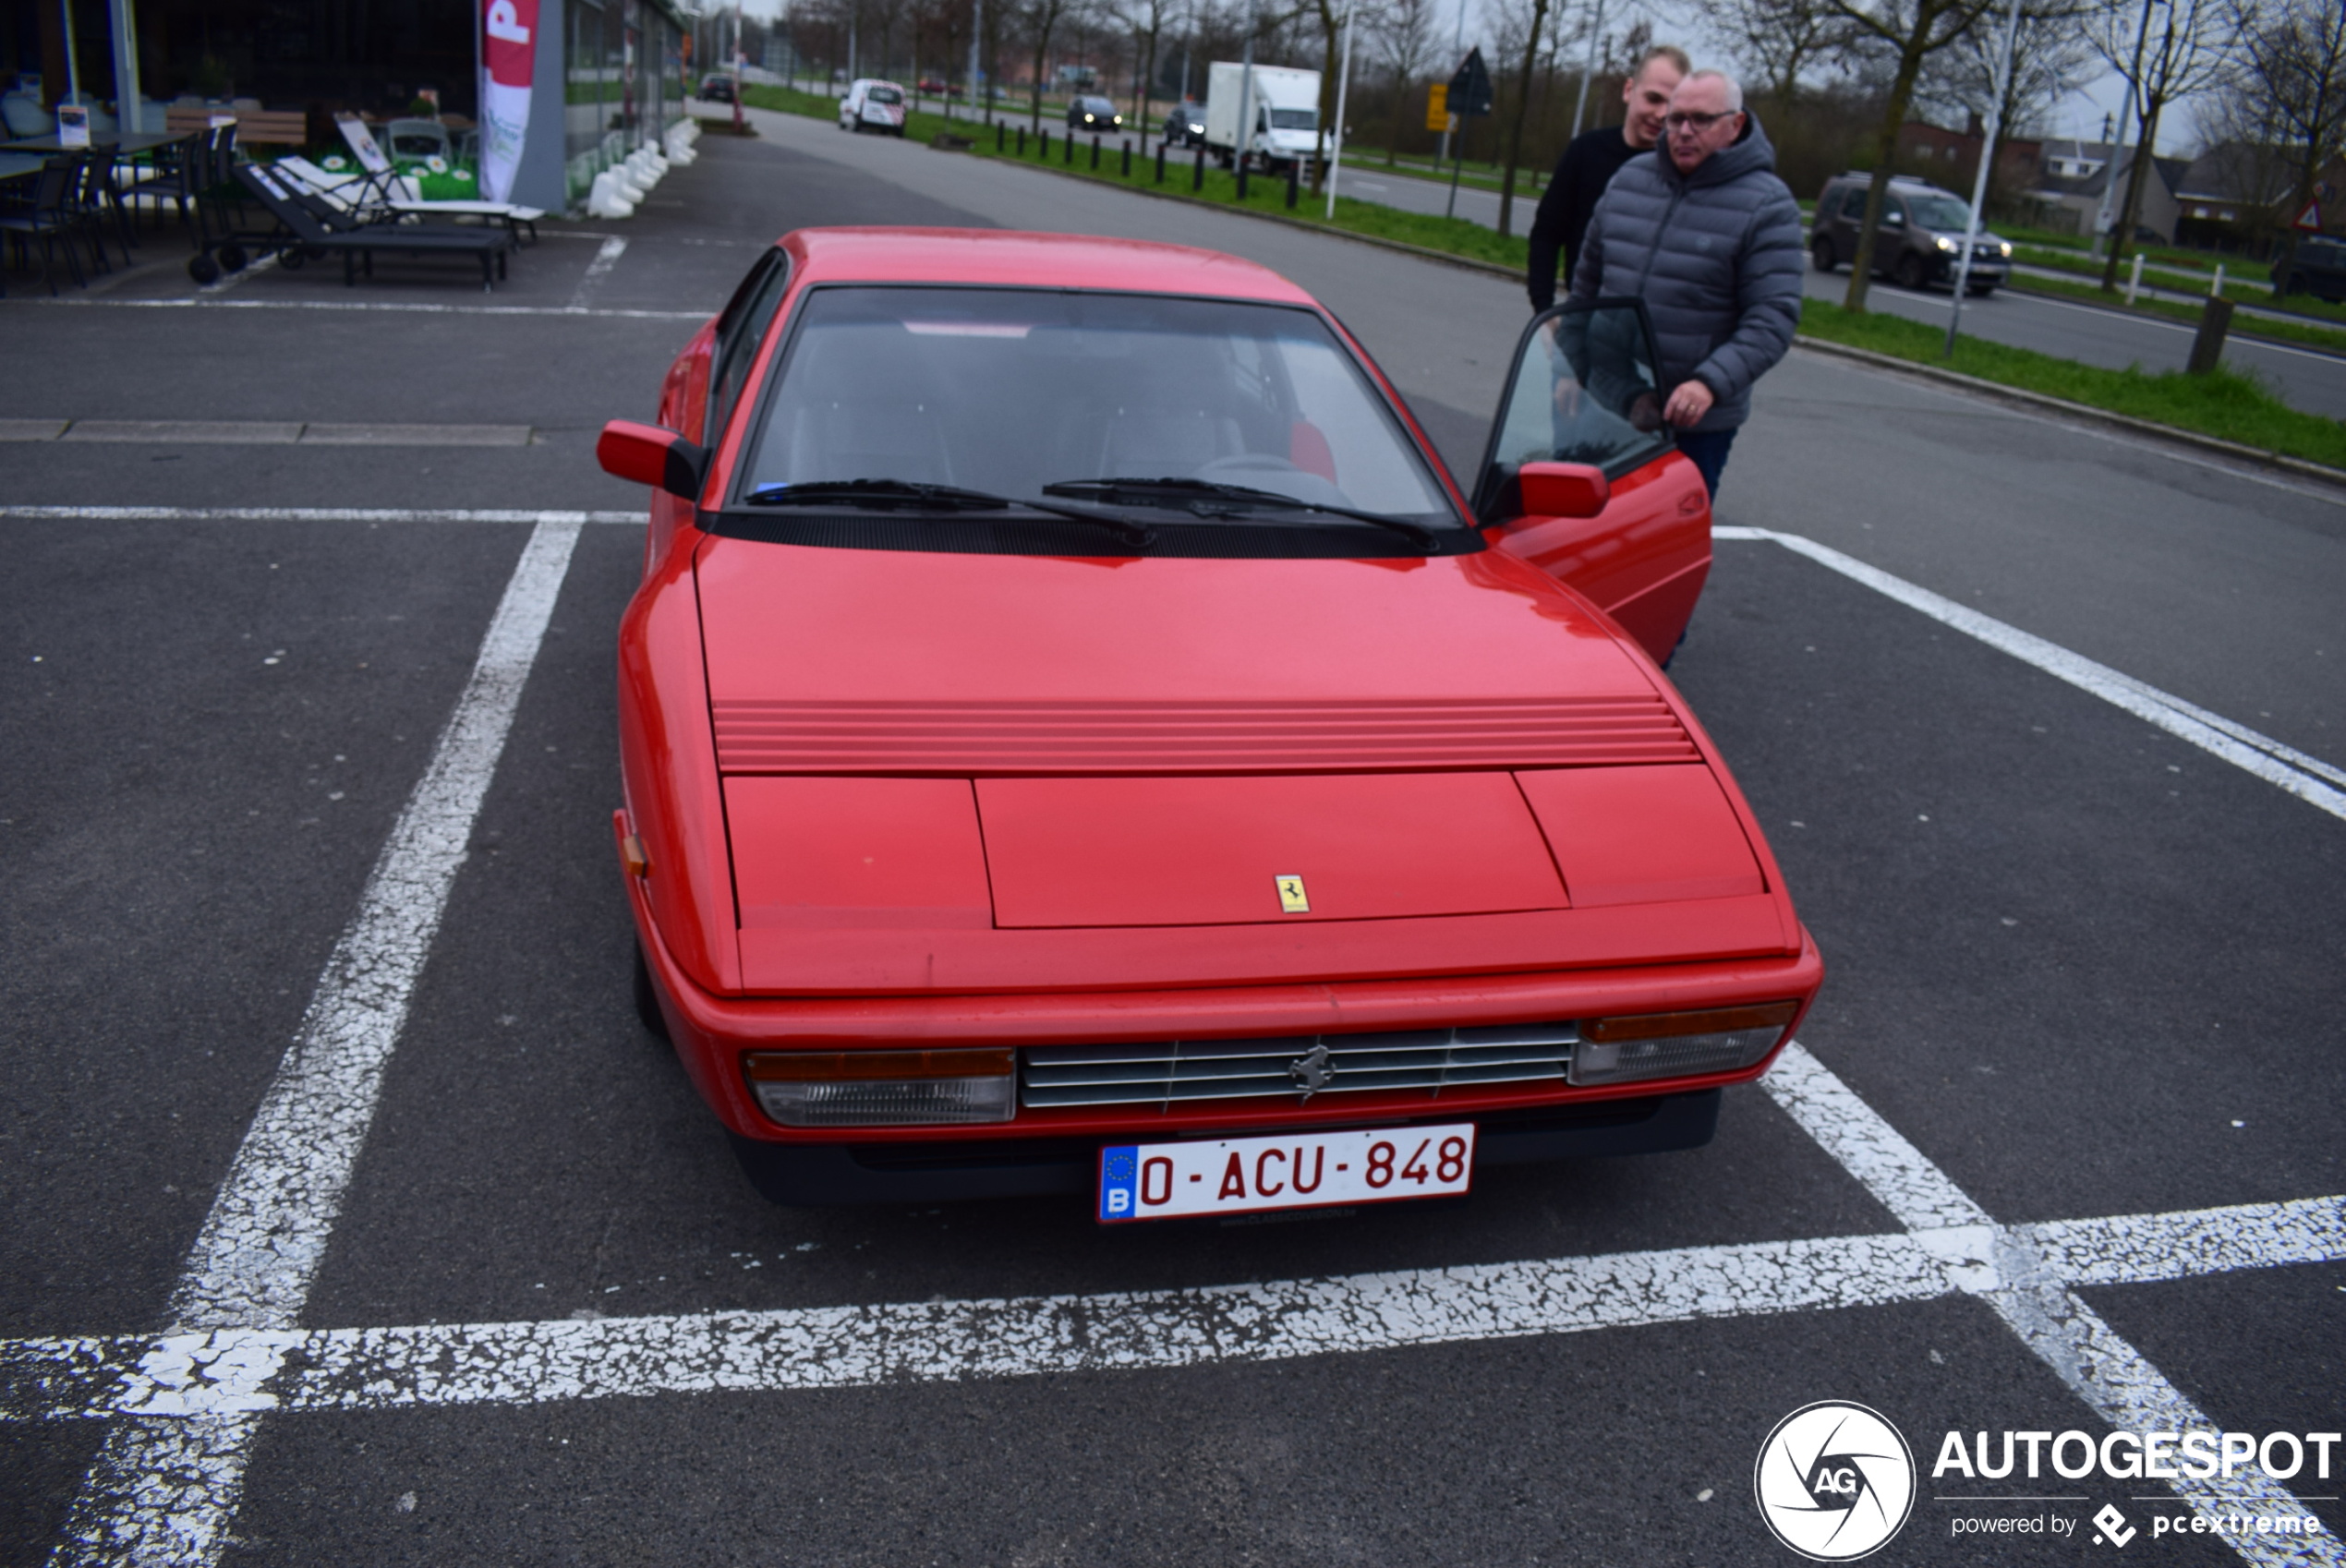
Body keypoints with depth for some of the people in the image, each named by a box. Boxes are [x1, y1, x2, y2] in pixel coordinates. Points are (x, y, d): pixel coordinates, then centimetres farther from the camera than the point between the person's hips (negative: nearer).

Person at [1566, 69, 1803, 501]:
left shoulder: (1767, 205, -8)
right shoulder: (1629, 178, 8)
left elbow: (1773, 318, -15)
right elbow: (1586, 282, 17)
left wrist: (1712, 384, -29)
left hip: (1694, 422, -4)